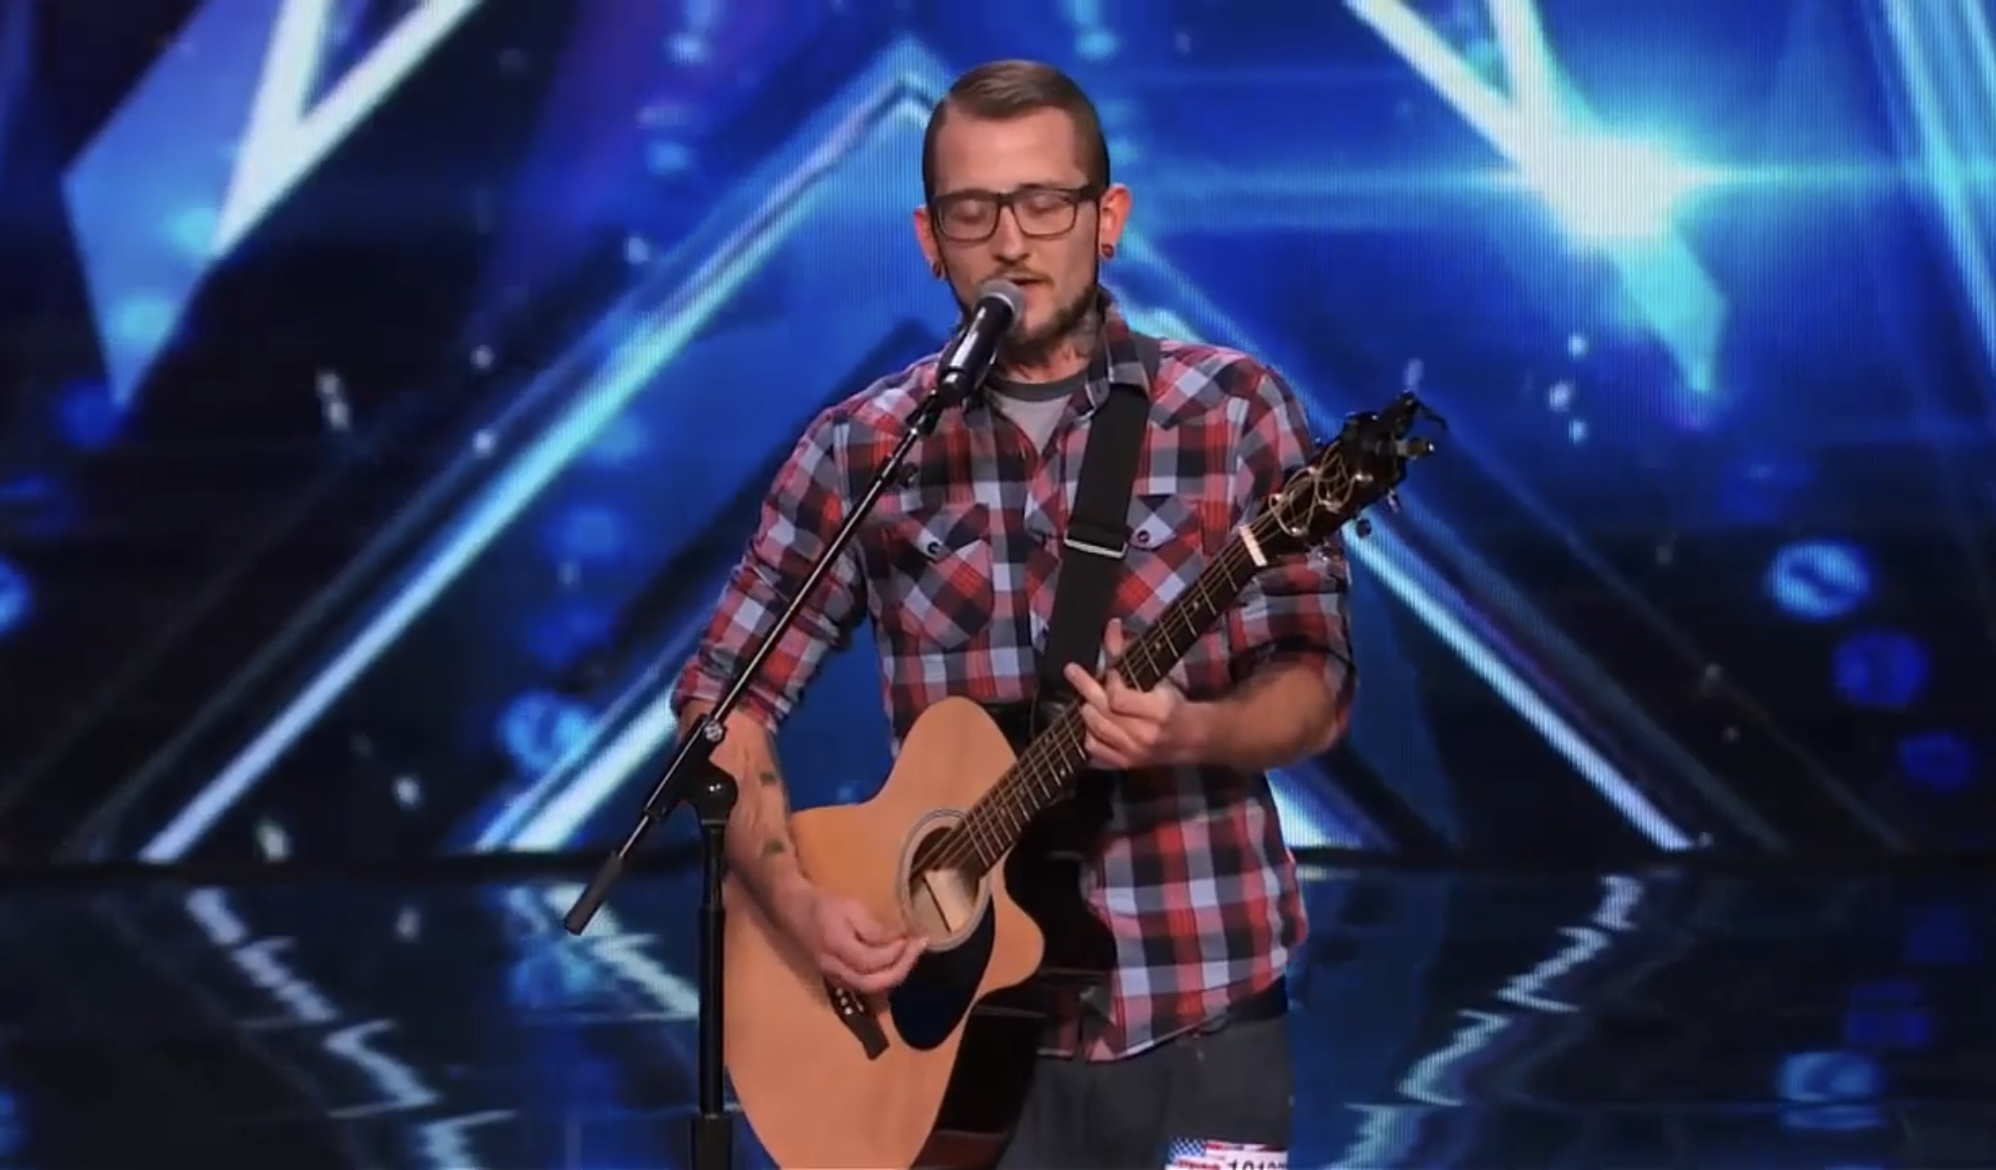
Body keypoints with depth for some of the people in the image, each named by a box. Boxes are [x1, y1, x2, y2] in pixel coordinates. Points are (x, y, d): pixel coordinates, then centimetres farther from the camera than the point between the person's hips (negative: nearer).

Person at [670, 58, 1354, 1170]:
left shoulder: (1236, 408, -2)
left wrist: (1192, 731, -21)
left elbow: (1317, 684, -2)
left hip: (1202, 1006, -1)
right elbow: (726, 694, 5)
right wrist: (795, 897, -9)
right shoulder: (861, 450, 1)